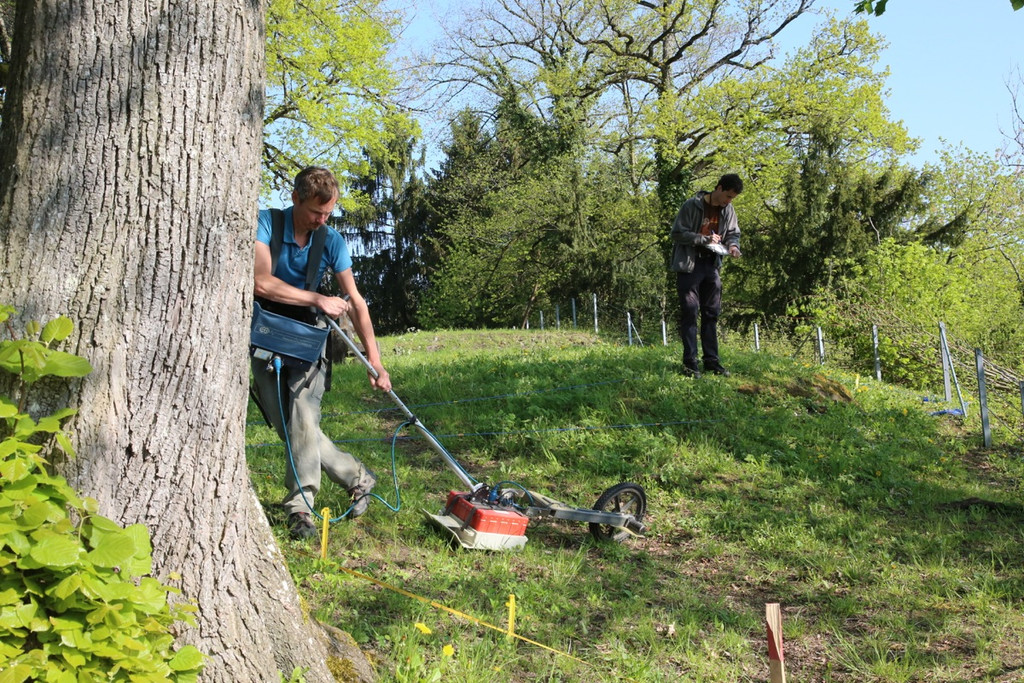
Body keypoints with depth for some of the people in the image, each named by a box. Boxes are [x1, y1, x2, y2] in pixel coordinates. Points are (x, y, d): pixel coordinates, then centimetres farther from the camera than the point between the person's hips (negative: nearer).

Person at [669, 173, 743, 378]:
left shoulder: (728, 210, 3)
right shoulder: (692, 205, -14)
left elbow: (733, 233, 14)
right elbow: (677, 233, -14)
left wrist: (732, 245, -8)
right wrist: (705, 239, -21)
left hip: (711, 265, 6)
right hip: (689, 265, -6)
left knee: (711, 313, 8)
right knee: (689, 313, -5)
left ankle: (711, 361, 14)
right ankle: (689, 362, -2)